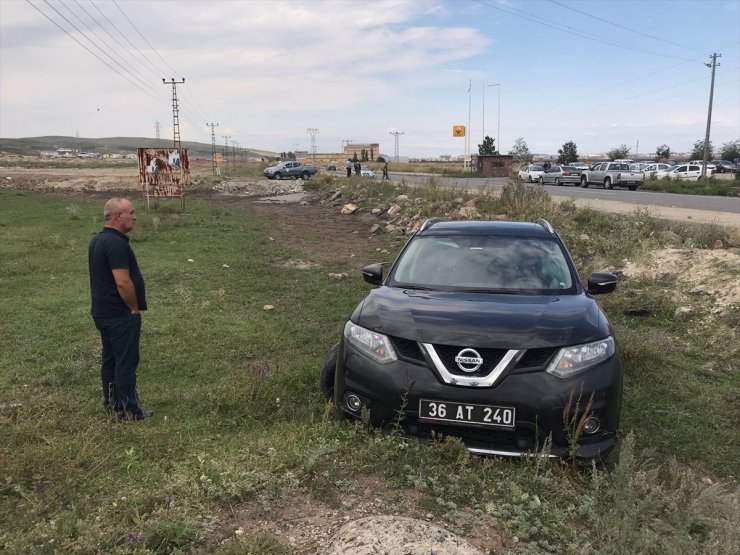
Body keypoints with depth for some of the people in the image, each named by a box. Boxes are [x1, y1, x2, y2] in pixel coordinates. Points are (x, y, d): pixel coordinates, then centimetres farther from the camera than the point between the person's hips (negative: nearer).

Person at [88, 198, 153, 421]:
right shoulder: (116, 243, -22)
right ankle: (128, 410, 7)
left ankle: (111, 403, 28)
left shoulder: (97, 240, 10)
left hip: (103, 311, 10)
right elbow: (123, 282, -27)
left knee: (110, 358, 17)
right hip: (121, 315, -10)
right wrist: (135, 308, -13)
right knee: (126, 361, -1)